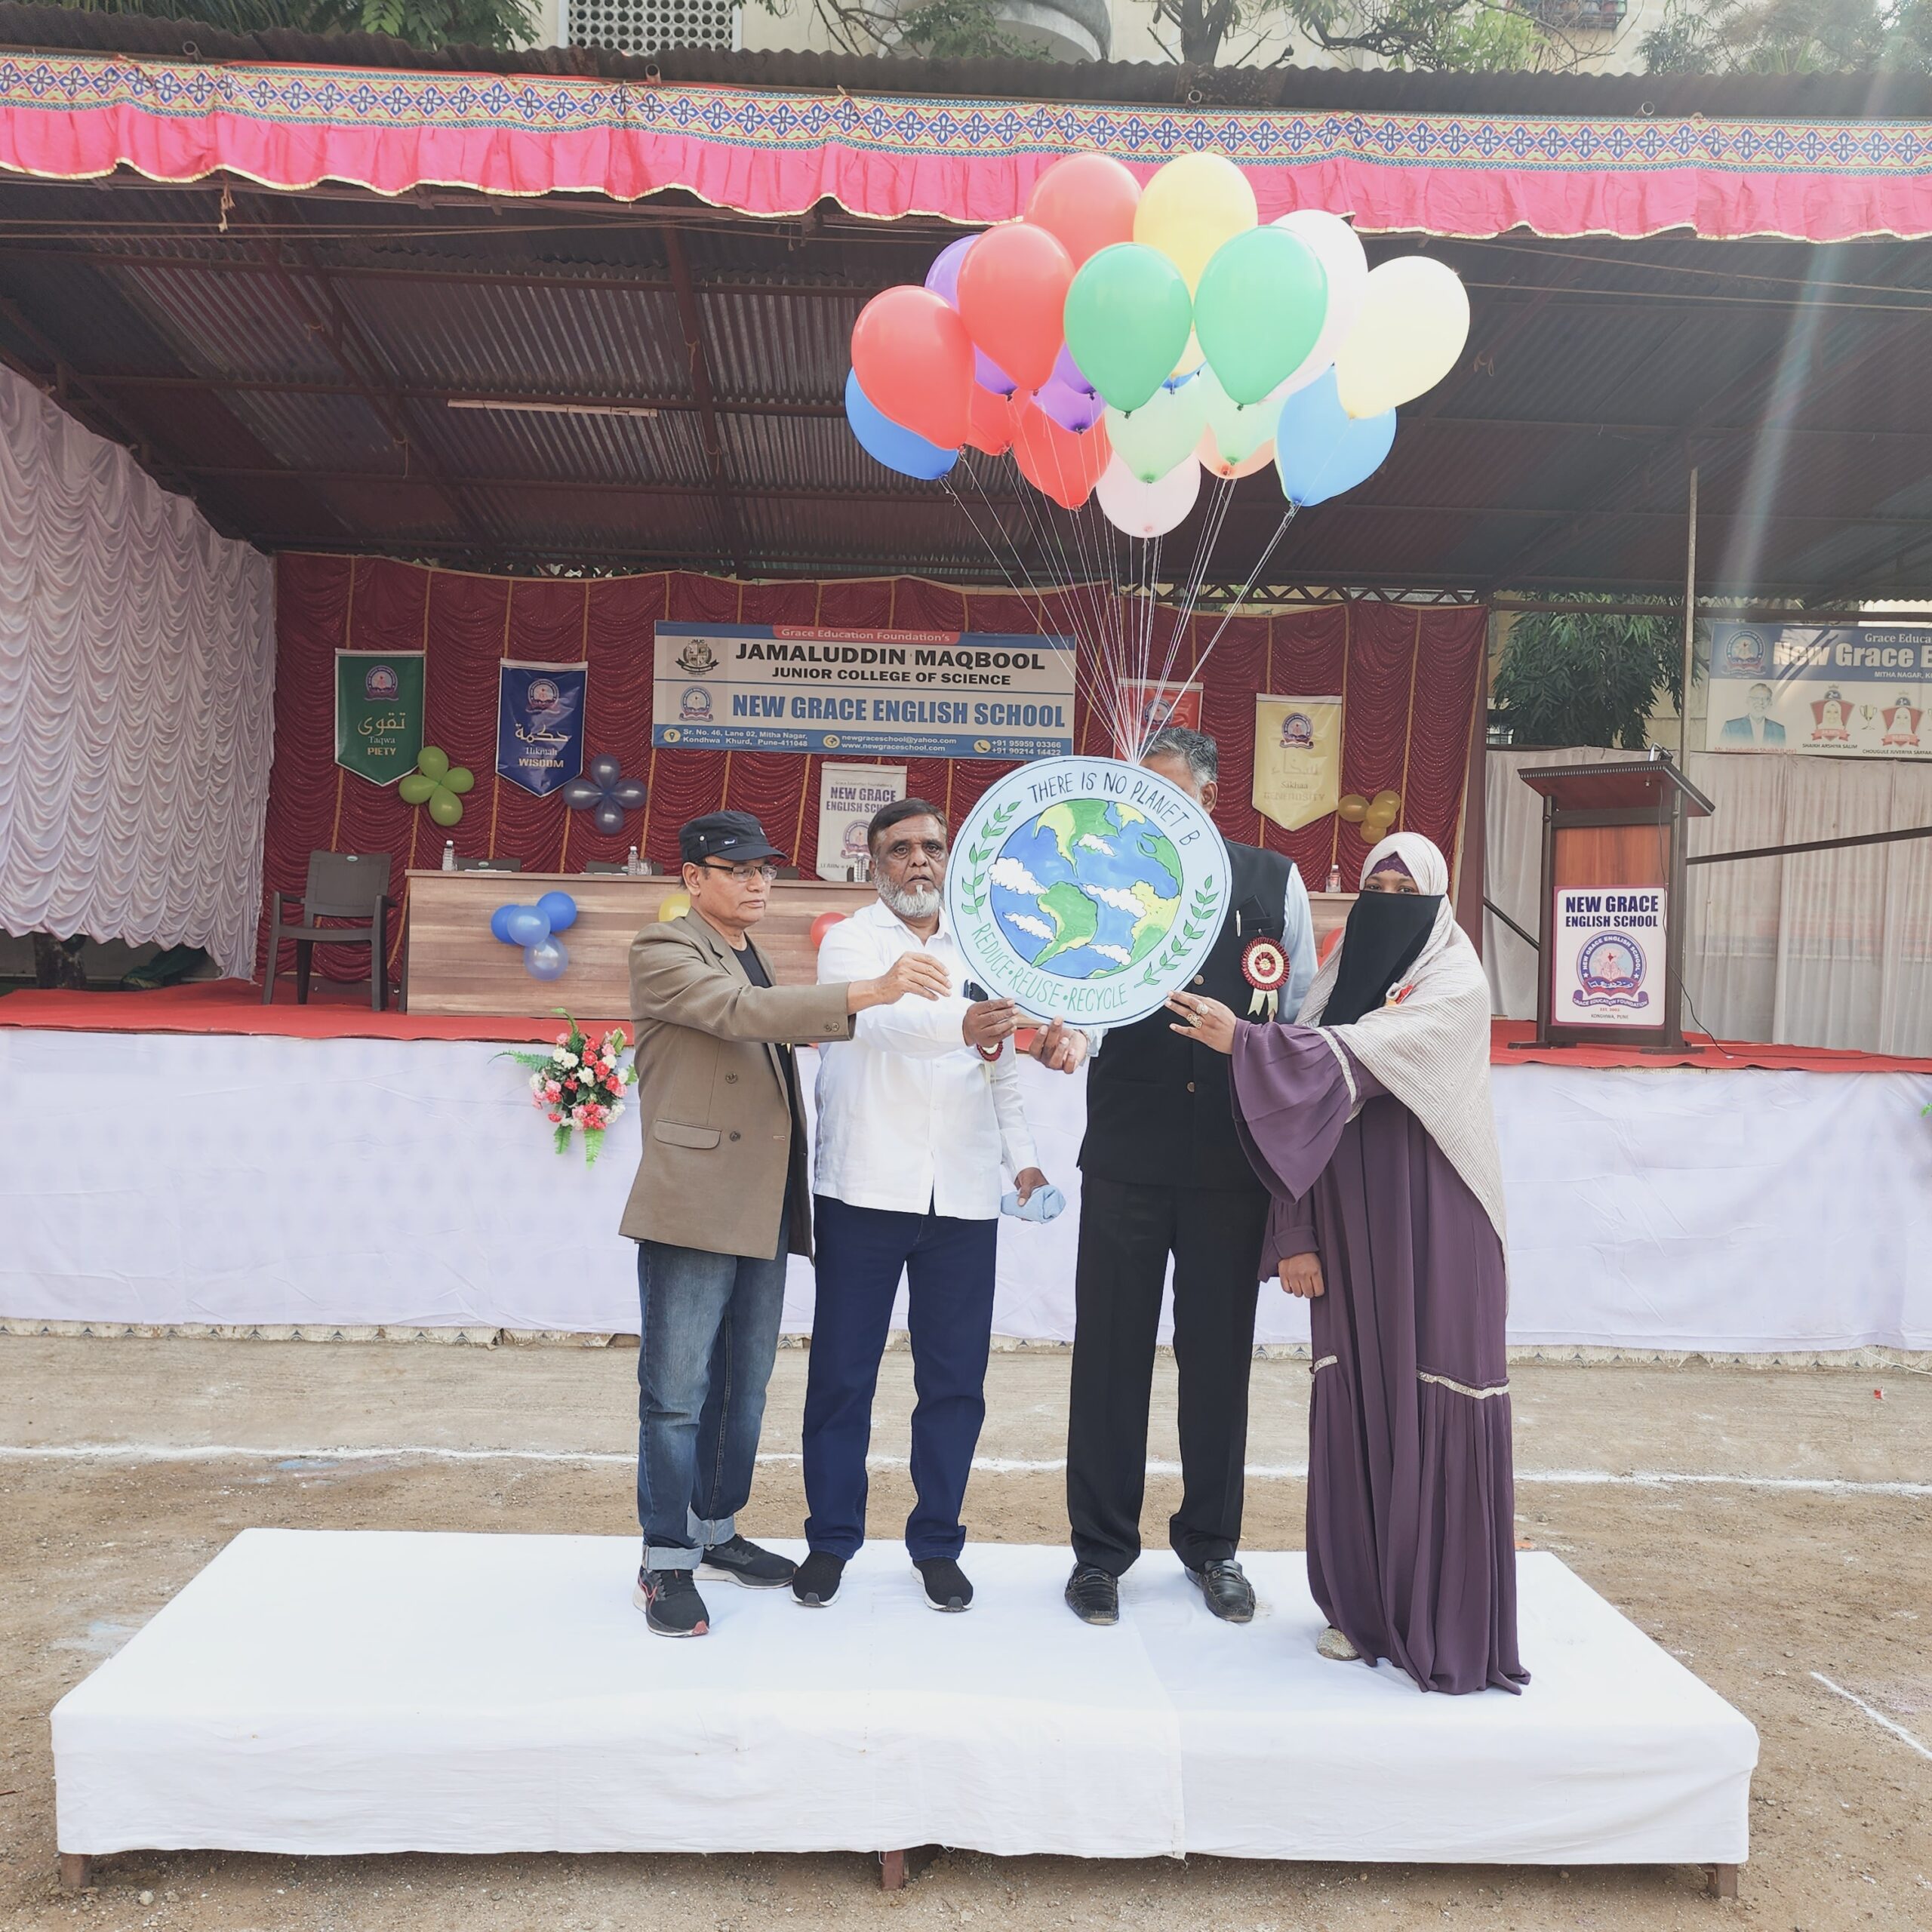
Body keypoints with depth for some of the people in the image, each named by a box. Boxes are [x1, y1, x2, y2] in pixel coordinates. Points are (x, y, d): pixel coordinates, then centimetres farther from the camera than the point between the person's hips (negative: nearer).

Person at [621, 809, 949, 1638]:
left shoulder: (757, 962, 19)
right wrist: (871, 991, -34)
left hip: (763, 1213, 8)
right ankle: (665, 1561, 11)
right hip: (693, 1208, -8)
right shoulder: (663, 954, -7)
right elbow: (743, 1011, -24)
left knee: (743, 1390, 15)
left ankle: (717, 1530, 30)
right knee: (678, 1394, -1)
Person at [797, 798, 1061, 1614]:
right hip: (866, 1187, -3)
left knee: (955, 1379, 7)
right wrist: (959, 1023, -40)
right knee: (842, 1373, 5)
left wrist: (1021, 1154, 7)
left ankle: (937, 1541, 21)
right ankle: (831, 1538, 20)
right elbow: (873, 1019, -21)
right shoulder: (851, 940, 0)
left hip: (964, 1195, 3)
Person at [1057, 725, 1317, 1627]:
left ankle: (1211, 1543, 29)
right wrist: (1070, 1036, -31)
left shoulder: (1275, 883, 4)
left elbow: (1303, 1013, 7)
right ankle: (1101, 1548, 21)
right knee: (1111, 1351, 6)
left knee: (1219, 1352, 12)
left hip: (1234, 1156, 1)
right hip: (1127, 1154, 0)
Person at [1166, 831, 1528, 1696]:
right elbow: (1302, 1117, 8)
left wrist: (1244, 1041, -28)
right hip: (1349, 1232, 4)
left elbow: (1366, 1054, -21)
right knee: (1352, 1404, 6)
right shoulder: (1340, 984, 11)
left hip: (1434, 1234, -4)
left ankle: (1444, 1618, 11)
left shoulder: (1456, 986, -3)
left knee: (1434, 1405, -2)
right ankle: (1362, 1602, 21)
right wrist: (1294, 1235, 1)